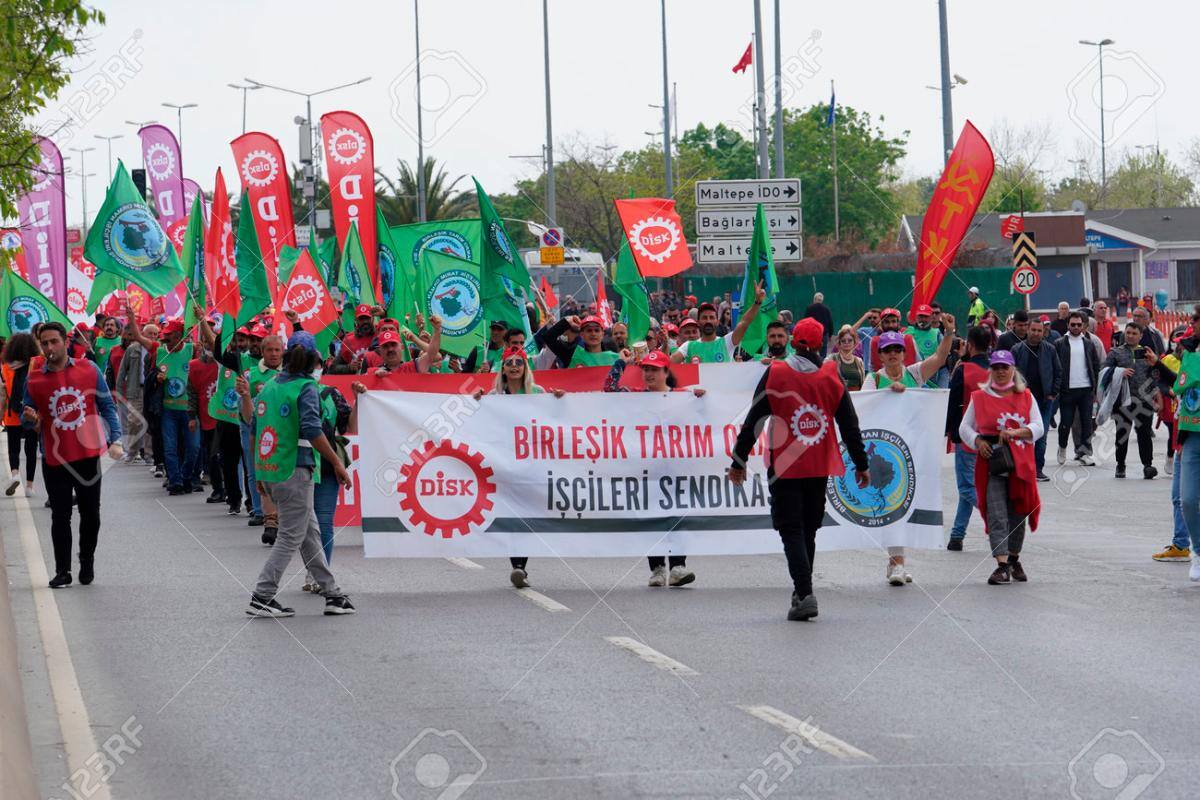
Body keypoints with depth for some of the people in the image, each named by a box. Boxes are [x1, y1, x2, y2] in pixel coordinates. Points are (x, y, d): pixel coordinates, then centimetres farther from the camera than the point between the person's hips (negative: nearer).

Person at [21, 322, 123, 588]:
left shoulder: (89, 369, 0)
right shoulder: (33, 379, 0)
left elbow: (107, 406, 4)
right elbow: (26, 415, 8)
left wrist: (114, 439, -5)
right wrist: (29, 418, -16)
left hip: (89, 455, 0)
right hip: (55, 460, 0)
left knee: (91, 514, 8)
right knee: (60, 516, 1)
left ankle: (87, 561, 27)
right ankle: (62, 571, 10)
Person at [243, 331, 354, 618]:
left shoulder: (269, 385, 10)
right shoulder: (306, 388, -11)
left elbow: (254, 427, 14)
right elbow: (313, 431, -20)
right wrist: (337, 464, -14)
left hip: (268, 471, 8)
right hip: (293, 471, -8)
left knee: (310, 531, 15)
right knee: (291, 536, 0)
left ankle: (331, 592, 19)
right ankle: (262, 597, -4)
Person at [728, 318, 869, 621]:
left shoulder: (775, 374, -6)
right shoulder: (831, 378, 0)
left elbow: (753, 422, -4)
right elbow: (850, 426, 4)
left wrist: (739, 461, 4)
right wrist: (861, 465, 14)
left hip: (784, 469, -3)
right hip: (819, 470, 3)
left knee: (791, 531, -1)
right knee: (808, 531, 16)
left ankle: (805, 593, -17)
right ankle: (801, 593, 24)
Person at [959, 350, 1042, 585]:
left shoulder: (1026, 397, 9)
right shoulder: (979, 397, 7)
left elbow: (1038, 427, 2)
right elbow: (964, 427, 8)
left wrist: (1015, 432, -15)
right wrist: (977, 441, -11)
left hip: (1020, 463, 2)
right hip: (991, 462, -2)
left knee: (1018, 513, 10)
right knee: (996, 515, -12)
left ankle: (1014, 558, 28)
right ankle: (1002, 565, -18)